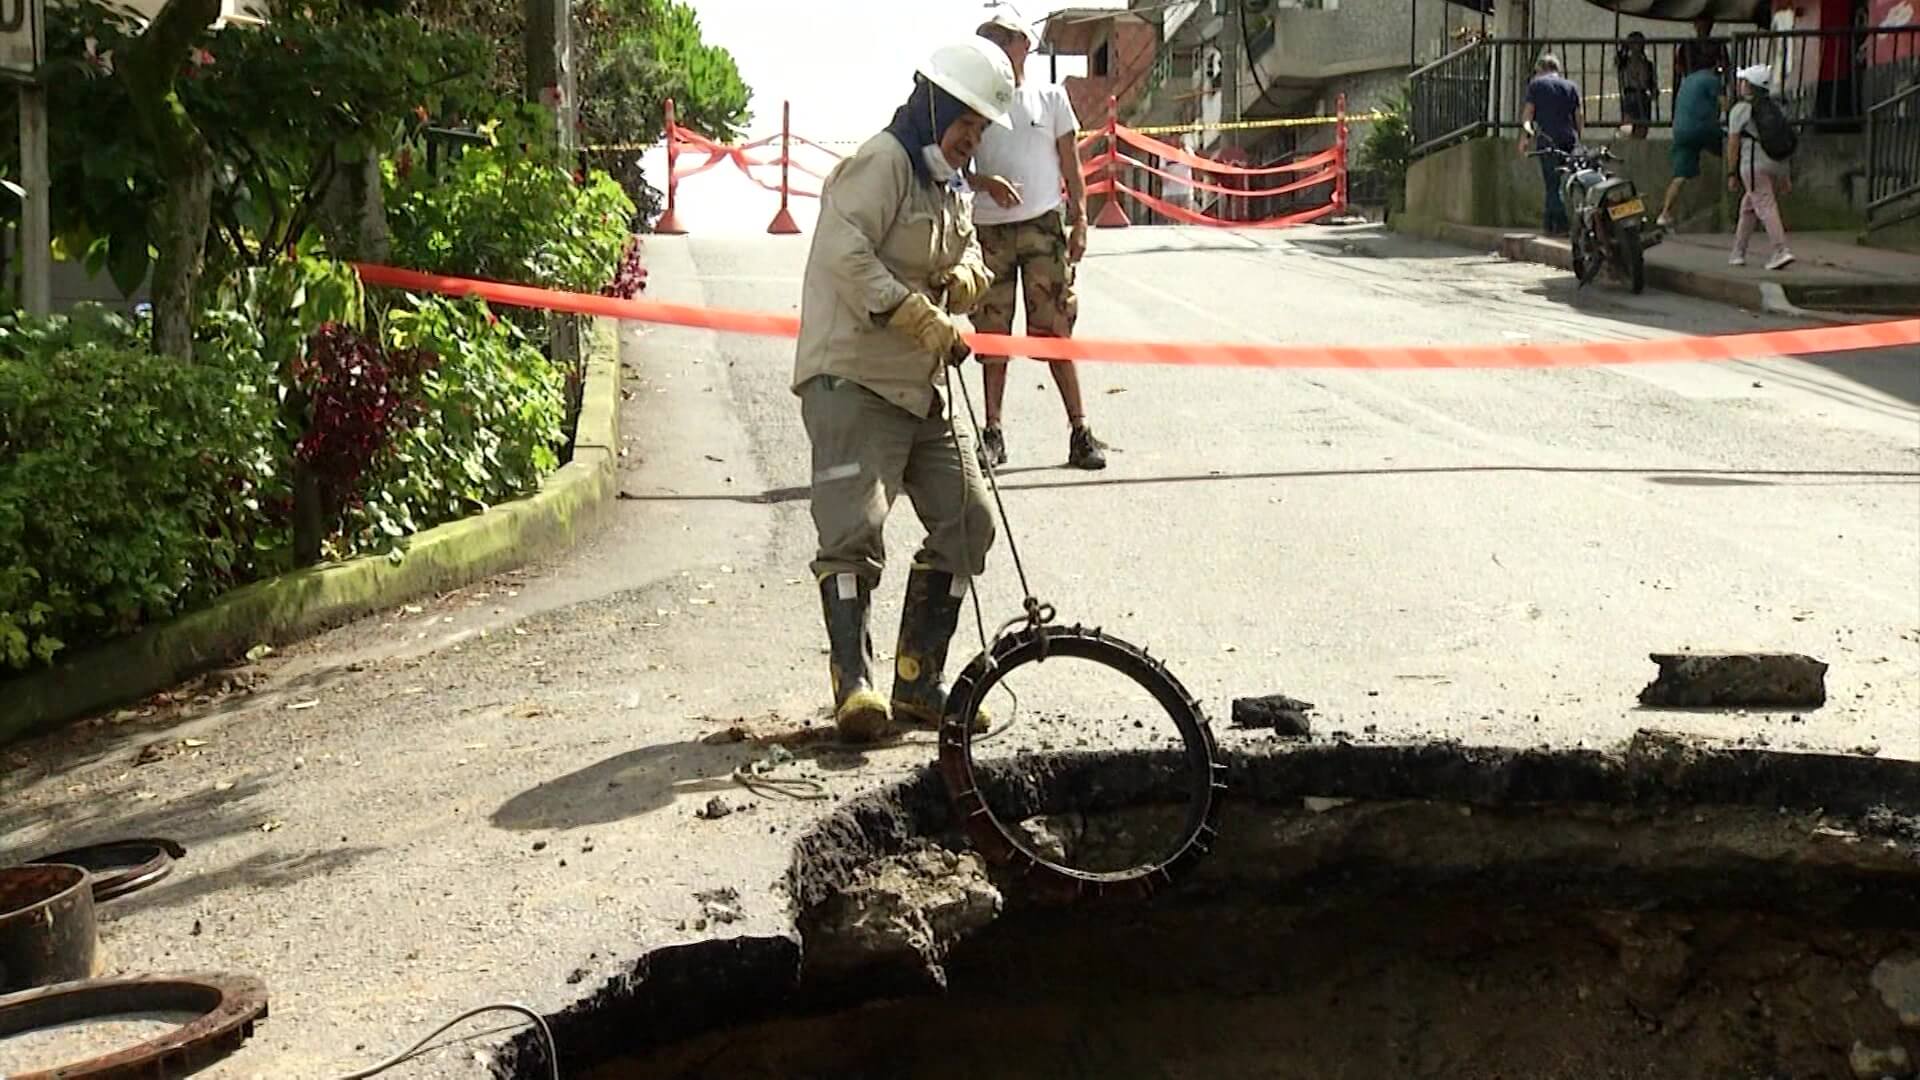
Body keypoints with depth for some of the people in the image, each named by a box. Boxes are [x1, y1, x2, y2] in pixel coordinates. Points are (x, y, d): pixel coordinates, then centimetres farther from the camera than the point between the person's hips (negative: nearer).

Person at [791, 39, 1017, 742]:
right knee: (855, 531, -17)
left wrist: (966, 276, 2)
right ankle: (853, 684, -16)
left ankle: (918, 684, 13)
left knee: (967, 522, 7)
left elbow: (966, 250, 28)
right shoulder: (881, 164, -11)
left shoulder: (948, 184, 19)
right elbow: (844, 254, -24)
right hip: (852, 381, -10)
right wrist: (924, 320, -26)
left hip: (920, 389, 10)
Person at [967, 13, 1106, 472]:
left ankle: (1080, 432, -1)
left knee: (1054, 331, -4)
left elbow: (1071, 166, 8)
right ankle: (992, 433, 10)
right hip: (990, 228, 2)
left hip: (1043, 225, -1)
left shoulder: (1051, 97, 7)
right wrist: (986, 183, -16)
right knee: (992, 334, 3)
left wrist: (1080, 219, -1)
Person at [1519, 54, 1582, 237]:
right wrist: (1578, 138, 19)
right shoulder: (1571, 86, 17)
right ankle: (1550, 224, 11)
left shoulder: (1536, 84, 7)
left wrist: (1525, 134, 2)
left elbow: (1528, 111, 1)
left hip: (1548, 139, -4)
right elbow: (1578, 115, 15)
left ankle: (1563, 225, -13)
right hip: (1570, 139, 4)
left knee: (1553, 183, -5)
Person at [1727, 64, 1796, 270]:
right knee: (1748, 207, 17)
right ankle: (1738, 253, 20)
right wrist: (1786, 176, 18)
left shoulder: (1740, 109, -2)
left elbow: (1733, 143, -6)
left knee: (1766, 208, -11)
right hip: (1778, 165, 7)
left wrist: (1732, 174, -2)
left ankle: (1782, 252, -22)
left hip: (1755, 165, -7)